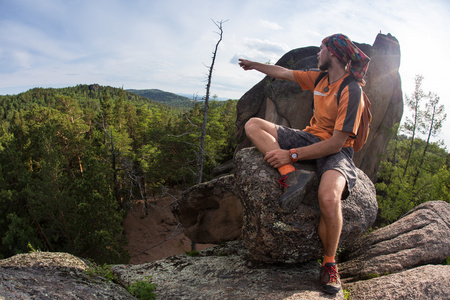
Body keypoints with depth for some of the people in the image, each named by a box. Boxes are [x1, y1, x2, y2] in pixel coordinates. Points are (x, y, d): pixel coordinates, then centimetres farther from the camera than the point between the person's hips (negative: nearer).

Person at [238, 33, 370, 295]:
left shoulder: (352, 91, -18)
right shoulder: (320, 78, 5)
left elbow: (336, 144, -24)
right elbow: (284, 73, 21)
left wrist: (292, 155, -27)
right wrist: (255, 64, 31)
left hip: (336, 152, -7)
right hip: (310, 137, 8)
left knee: (329, 198, -39)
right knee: (254, 124, -6)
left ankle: (330, 263, -10)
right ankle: (291, 175, -28)